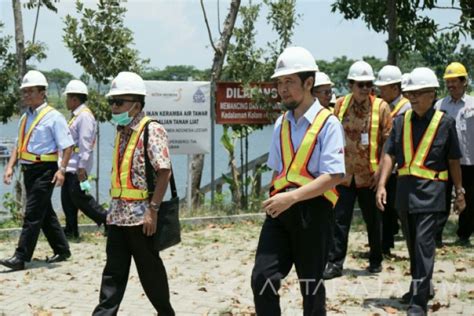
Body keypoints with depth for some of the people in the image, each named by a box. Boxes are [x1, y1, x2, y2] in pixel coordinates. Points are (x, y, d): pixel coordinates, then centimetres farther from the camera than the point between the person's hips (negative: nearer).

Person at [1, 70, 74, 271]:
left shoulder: (53, 117, -9)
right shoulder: (25, 117, 14)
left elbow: (67, 146, -13)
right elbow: (19, 145, 19)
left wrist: (62, 169, -22)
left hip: (44, 170, -8)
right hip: (29, 170, 8)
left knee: (32, 214, -8)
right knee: (45, 213, 15)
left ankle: (21, 257, -7)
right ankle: (61, 250, 27)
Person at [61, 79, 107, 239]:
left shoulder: (84, 116, -14)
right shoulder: (76, 115, 16)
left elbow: (85, 143, -20)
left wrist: (82, 167, -23)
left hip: (78, 166, -10)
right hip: (70, 165, 10)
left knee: (79, 196, -9)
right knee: (67, 197, 10)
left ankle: (106, 219, -1)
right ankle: (71, 230, 16)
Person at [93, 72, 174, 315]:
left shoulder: (152, 130, -13)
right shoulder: (121, 131, 12)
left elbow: (164, 172, -18)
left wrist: (153, 210, -21)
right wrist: (114, 207, 17)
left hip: (141, 214, -7)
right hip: (118, 213, 7)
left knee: (149, 270, 5)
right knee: (113, 270, 7)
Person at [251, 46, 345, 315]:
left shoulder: (327, 123, -10)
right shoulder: (281, 124, 11)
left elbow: (334, 176, -17)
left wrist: (292, 197, -25)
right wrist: (273, 200, 12)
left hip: (312, 211, -5)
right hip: (281, 209, 5)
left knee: (310, 284, 9)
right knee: (263, 278, -6)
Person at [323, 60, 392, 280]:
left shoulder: (381, 107, -5)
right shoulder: (340, 105, 3)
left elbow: (388, 142, -6)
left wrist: (382, 170, -12)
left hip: (369, 176, -2)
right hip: (344, 174, 2)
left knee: (373, 221, 11)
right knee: (339, 220, 1)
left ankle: (376, 261, 27)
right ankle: (335, 263, 7)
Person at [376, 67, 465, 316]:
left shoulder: (445, 123, -3)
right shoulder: (401, 121, 5)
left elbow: (453, 160, 3)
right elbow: (389, 154, 1)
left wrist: (459, 192, 8)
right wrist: (382, 185, -9)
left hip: (430, 190, -4)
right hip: (404, 187, 5)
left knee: (424, 242, -11)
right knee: (412, 243, 16)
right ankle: (421, 285, 36)